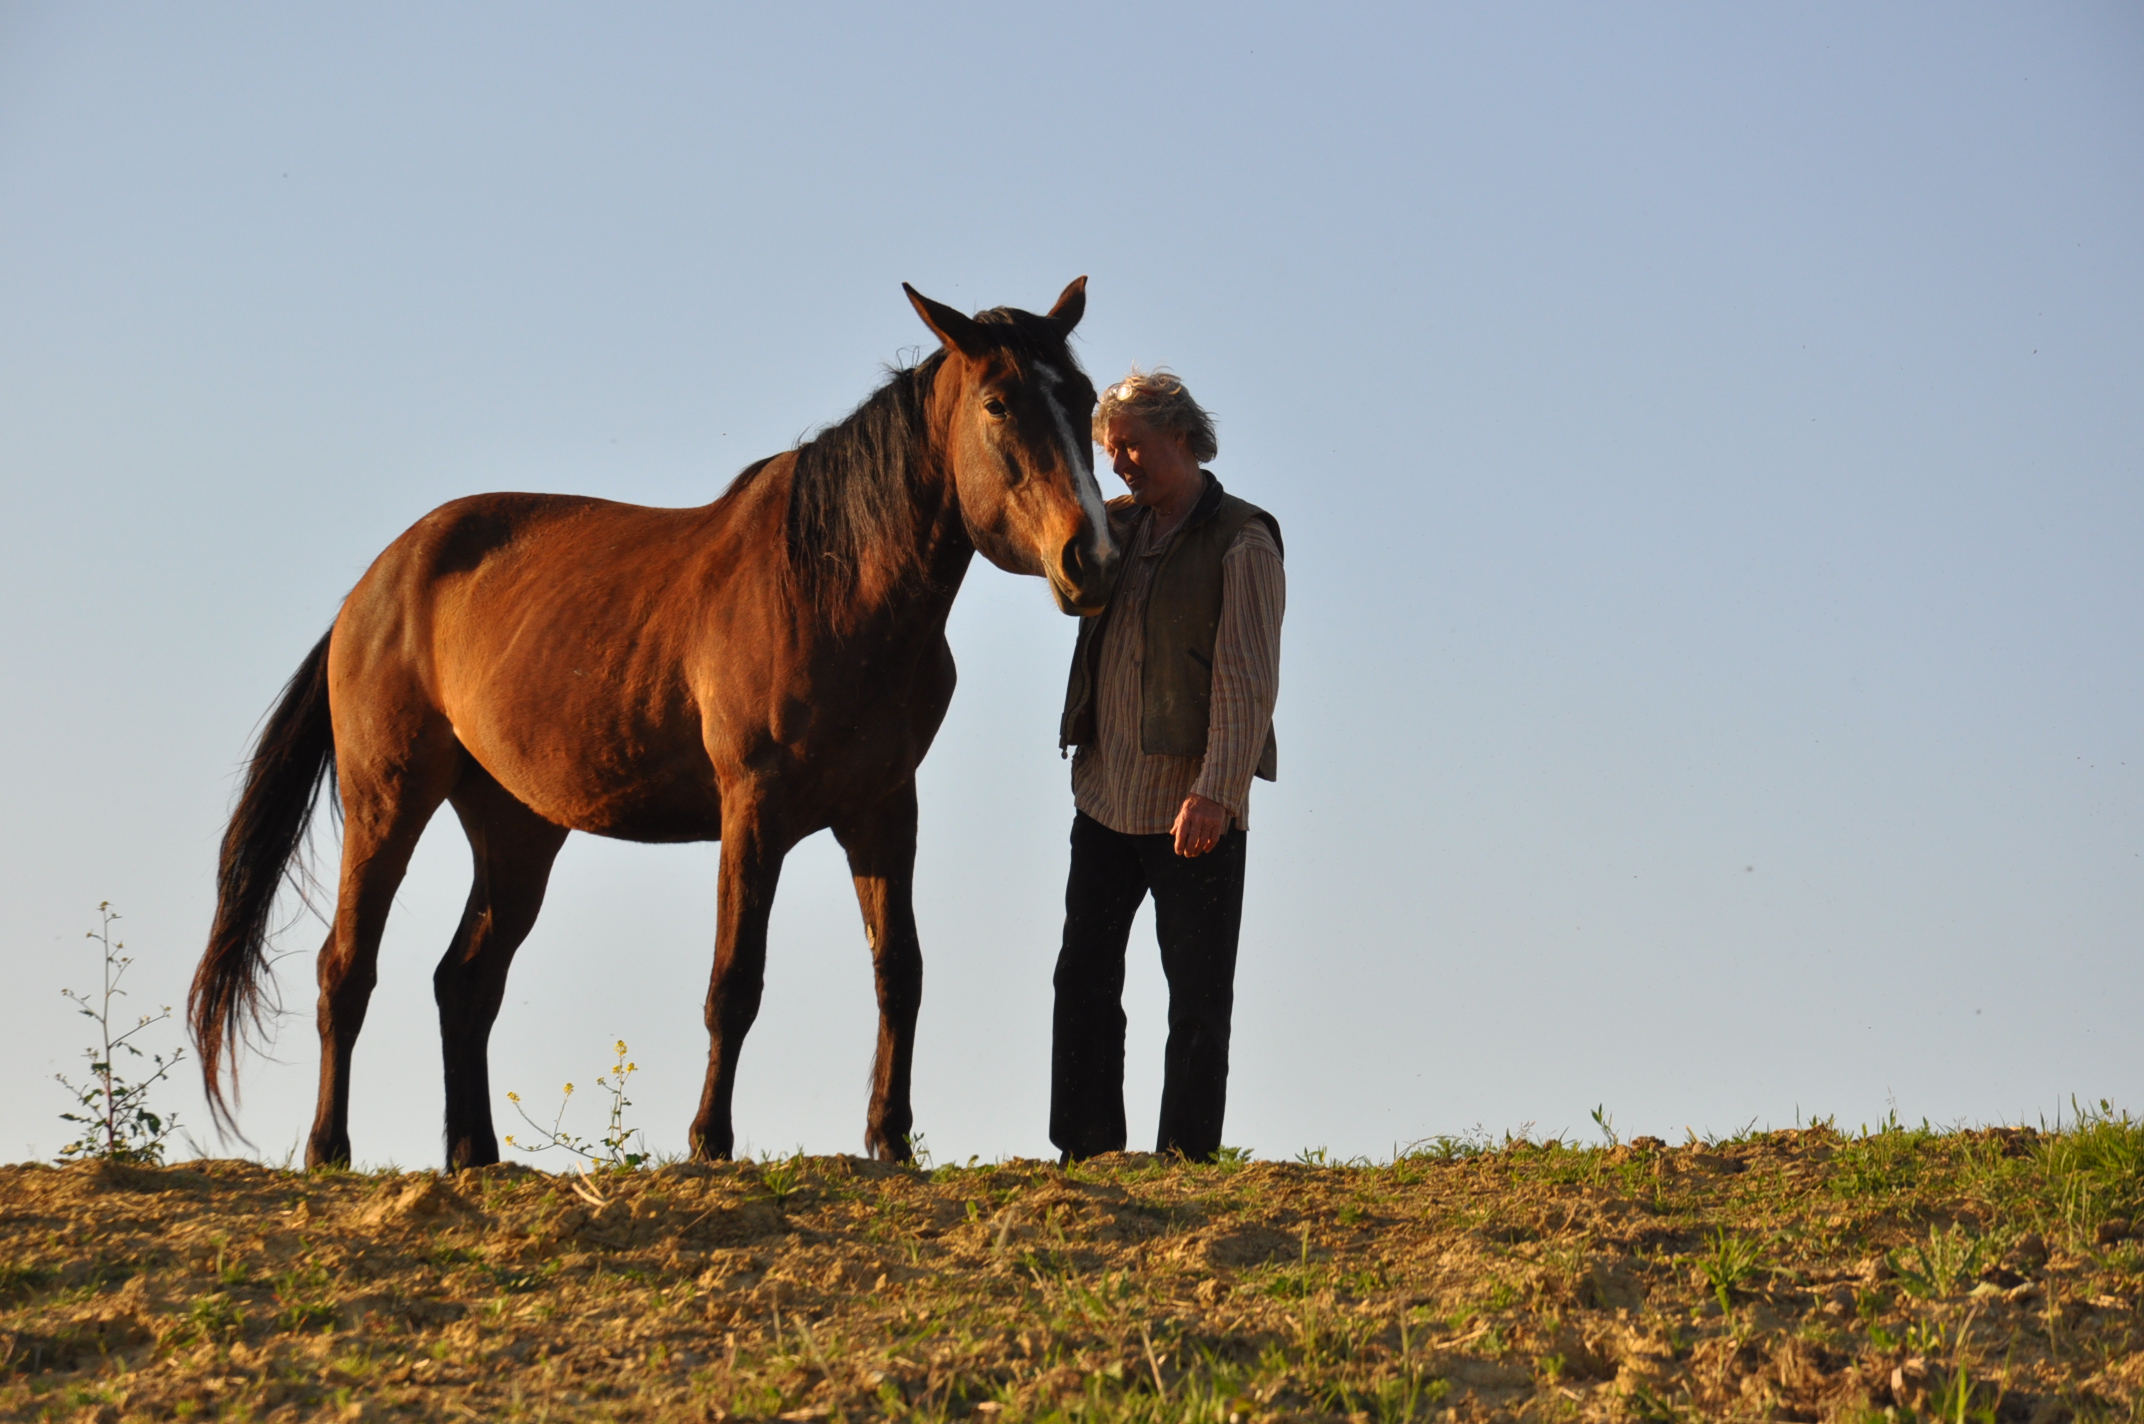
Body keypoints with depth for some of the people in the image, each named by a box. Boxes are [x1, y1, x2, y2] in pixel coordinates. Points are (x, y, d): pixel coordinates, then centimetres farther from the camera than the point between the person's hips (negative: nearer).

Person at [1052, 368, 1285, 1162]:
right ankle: (1086, 1154, 12)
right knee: (1083, 980, 7)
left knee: (1198, 998, 0)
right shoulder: (1117, 526, 13)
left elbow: (1248, 680, -14)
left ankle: (1187, 1162, 2)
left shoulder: (1241, 542, -7)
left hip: (1193, 807, -7)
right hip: (1104, 793, 7)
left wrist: (1214, 790, -24)